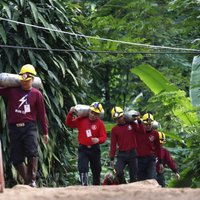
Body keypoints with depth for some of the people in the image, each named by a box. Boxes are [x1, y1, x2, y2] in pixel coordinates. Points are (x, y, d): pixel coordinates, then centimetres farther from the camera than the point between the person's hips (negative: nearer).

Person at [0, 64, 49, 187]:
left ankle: (32, 180, -11)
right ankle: (27, 181, 16)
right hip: (14, 128, 2)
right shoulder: (11, 91, 7)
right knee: (16, 158, 2)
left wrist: (45, 132, 9)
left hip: (29, 127, -2)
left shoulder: (36, 94, 4)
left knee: (32, 153, -19)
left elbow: (41, 114, 7)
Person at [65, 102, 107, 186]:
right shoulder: (81, 120, -2)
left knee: (96, 171, 13)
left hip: (95, 149, 0)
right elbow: (69, 123, 5)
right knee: (83, 169, -16)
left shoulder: (100, 123, -6)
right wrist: (70, 113, -11)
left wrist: (98, 140, -34)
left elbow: (104, 137, -11)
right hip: (83, 149, 0)